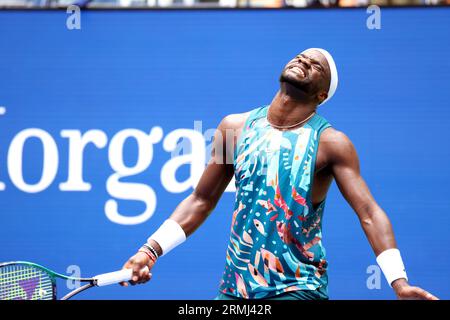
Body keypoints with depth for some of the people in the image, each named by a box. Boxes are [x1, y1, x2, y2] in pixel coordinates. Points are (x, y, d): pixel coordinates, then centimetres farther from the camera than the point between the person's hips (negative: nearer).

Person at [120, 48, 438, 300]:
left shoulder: (331, 143, -6)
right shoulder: (235, 127, 5)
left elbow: (370, 213, -12)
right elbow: (201, 200, 13)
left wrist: (399, 282, -24)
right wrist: (151, 250, 5)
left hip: (297, 288, -4)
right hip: (235, 288, 4)